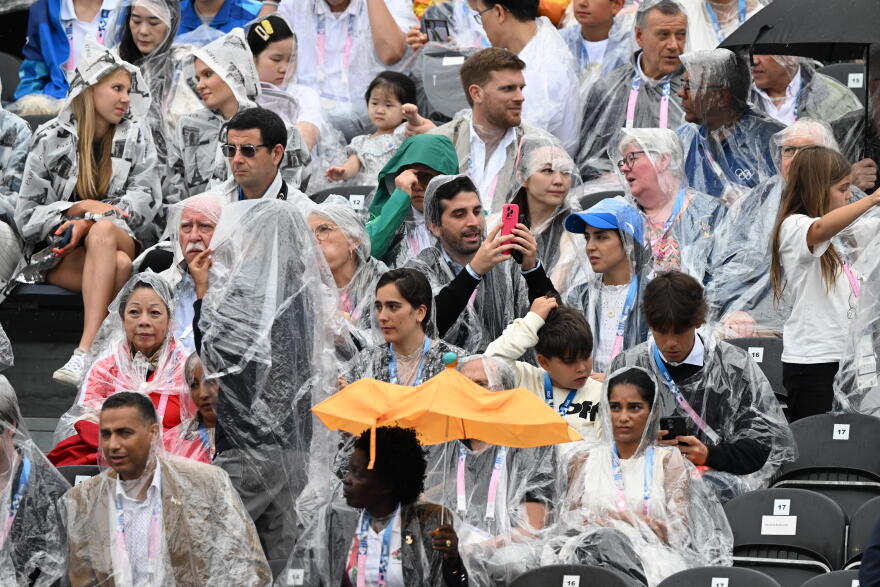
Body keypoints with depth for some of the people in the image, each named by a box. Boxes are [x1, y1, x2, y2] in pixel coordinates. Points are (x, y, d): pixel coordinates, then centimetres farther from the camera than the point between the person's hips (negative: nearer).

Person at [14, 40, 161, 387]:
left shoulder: (136, 136, 8)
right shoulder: (51, 139, 3)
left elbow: (146, 198, -1)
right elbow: (27, 214, 2)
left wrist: (89, 222, -17)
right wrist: (81, 207, -15)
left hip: (124, 239, 1)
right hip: (60, 254, -1)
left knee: (102, 231, -37)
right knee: (117, 266, -36)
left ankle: (85, 354, -51)